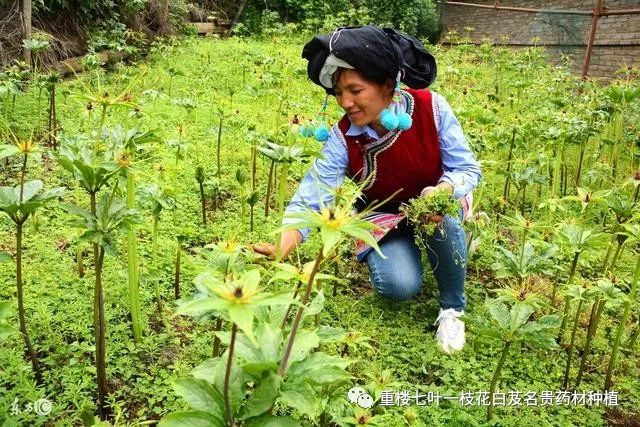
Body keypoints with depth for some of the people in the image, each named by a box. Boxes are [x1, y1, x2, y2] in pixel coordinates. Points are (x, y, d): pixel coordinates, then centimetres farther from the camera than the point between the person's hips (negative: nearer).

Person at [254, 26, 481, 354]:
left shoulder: (431, 108, -23)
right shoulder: (343, 137, -22)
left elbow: (468, 168, -17)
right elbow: (312, 196, -29)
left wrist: (442, 191, -41)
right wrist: (281, 249, -45)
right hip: (383, 218, 0)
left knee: (444, 220, -37)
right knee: (399, 286, -27)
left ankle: (452, 307, -10)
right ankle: (392, 255, 13)